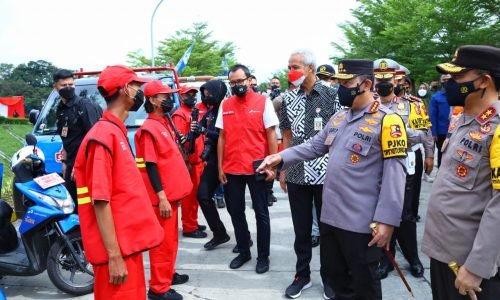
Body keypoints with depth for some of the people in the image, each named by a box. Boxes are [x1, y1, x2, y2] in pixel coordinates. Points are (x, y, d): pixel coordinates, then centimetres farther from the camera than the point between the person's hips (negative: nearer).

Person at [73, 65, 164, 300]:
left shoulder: (117, 132, 10)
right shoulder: (104, 136, -18)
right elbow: (100, 202, -21)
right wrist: (114, 256, -20)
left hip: (128, 241, 9)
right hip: (116, 249, -9)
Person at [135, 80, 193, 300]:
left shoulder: (164, 123, 12)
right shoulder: (149, 128, -16)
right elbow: (150, 165, -20)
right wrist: (162, 197, -22)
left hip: (172, 192, 9)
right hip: (162, 197, -9)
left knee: (171, 238, 20)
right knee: (162, 241, -1)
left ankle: (169, 274, 35)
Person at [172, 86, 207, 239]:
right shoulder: (179, 114, -10)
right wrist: (185, 161, -20)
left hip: (198, 161, 9)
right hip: (189, 162, -9)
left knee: (196, 194, 15)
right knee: (189, 195, -2)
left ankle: (193, 223, 26)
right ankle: (189, 228, 6)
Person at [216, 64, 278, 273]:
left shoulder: (263, 102, -4)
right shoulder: (225, 105, 6)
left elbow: (271, 135, -4)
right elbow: (222, 137, 9)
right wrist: (220, 167, 5)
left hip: (256, 167, -4)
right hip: (231, 169, 4)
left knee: (261, 212, 7)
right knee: (235, 212, 13)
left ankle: (263, 256, 21)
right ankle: (244, 252, 30)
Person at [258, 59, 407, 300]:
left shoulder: (386, 121, -13)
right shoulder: (338, 118, 11)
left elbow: (394, 174, -18)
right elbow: (314, 146, 13)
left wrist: (386, 220, -22)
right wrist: (281, 158, -2)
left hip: (361, 222, -7)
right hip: (331, 215, 7)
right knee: (333, 274, 22)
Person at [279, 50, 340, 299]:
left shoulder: (331, 95, -4)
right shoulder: (288, 99, 6)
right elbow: (287, 136, 11)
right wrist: (283, 169, 9)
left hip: (326, 173, -3)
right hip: (297, 174, 3)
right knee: (301, 228, 12)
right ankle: (302, 275, 29)